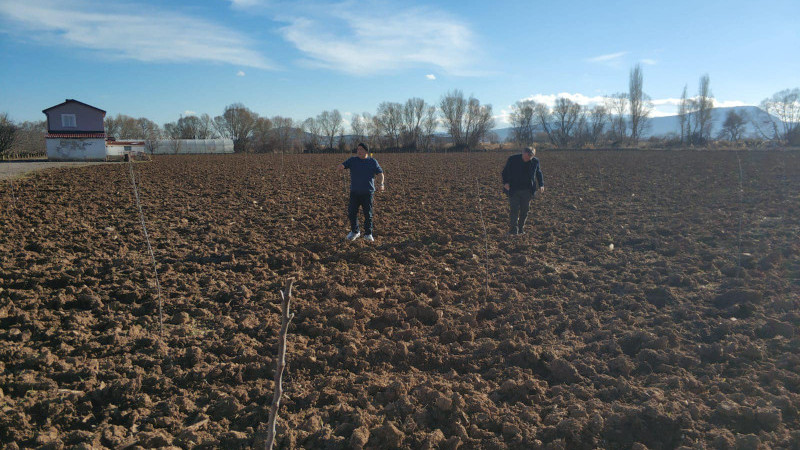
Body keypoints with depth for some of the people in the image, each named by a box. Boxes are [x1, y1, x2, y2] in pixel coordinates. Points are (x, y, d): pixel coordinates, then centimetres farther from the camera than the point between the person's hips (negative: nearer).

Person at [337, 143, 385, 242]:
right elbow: (342, 166, -3)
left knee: (368, 214, 0)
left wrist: (380, 184, -17)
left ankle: (368, 234, 12)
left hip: (368, 192, -1)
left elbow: (380, 173, 2)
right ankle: (355, 232, 21)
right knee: (351, 213, 1)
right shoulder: (352, 160, 7)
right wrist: (341, 166, -29)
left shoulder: (373, 162, 5)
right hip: (354, 192, 1)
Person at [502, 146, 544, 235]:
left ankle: (521, 229, 18)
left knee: (524, 211, 5)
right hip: (513, 190, -2)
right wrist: (505, 182, -13)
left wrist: (541, 185, 3)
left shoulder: (535, 161, 1)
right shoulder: (512, 159, -6)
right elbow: (505, 172, 2)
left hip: (527, 191, 2)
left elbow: (539, 173, 16)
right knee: (514, 210, -8)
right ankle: (513, 229, -4)